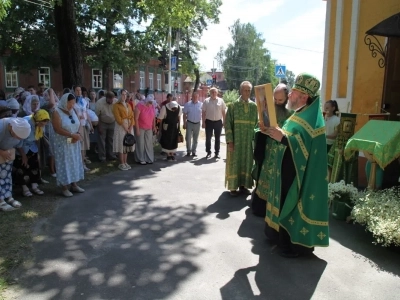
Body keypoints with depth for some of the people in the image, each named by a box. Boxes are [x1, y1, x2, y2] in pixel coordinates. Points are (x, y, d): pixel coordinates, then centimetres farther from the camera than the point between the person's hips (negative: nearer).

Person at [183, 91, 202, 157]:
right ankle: (188, 151, 11)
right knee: (188, 138, -3)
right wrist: (184, 123, -3)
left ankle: (194, 151, 21)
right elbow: (184, 115, 2)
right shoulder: (187, 104, 1)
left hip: (197, 124, 1)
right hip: (189, 123, -1)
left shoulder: (201, 105, 1)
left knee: (195, 139, 9)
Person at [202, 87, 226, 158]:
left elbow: (223, 112, 6)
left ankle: (217, 153, 18)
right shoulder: (206, 101, 1)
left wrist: (224, 122, 3)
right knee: (208, 138, 4)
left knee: (217, 138, 9)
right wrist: (203, 122, -3)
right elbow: (203, 113, 1)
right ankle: (208, 152, 15)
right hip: (209, 122, -1)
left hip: (218, 122, 1)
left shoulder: (221, 101, 3)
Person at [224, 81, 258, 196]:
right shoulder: (233, 105, -4)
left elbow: (256, 123, 11)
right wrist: (229, 141, -13)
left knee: (247, 162, 8)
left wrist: (255, 138, 3)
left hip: (249, 140, 3)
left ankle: (243, 185, 21)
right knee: (234, 163, 3)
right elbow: (227, 124, -7)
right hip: (235, 140, -3)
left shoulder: (254, 106, 6)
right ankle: (233, 186, 14)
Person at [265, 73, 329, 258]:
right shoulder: (300, 115, 11)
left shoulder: (311, 119, -19)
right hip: (289, 172, 10)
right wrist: (277, 133, 1)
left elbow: (304, 147, -27)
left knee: (296, 206, 1)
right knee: (286, 204, 17)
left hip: (299, 176, -10)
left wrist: (282, 138, -28)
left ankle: (297, 243, 15)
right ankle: (285, 238, 31)